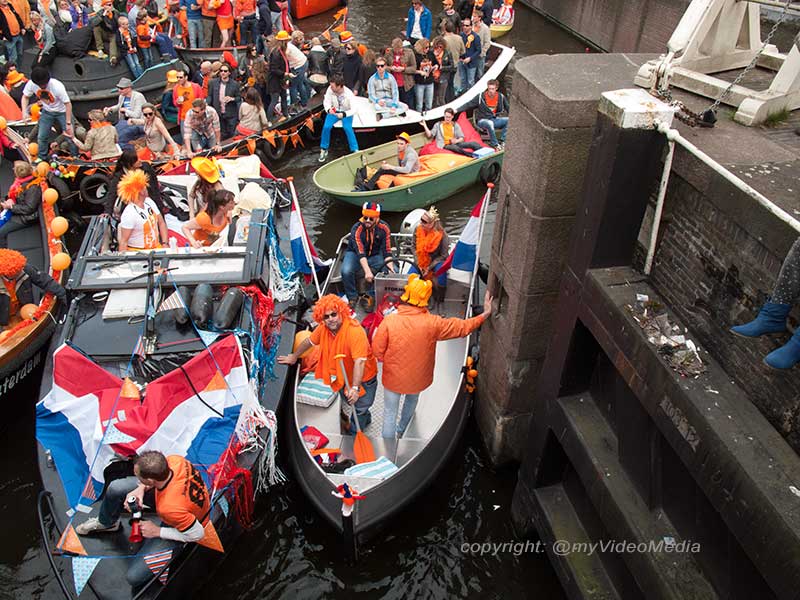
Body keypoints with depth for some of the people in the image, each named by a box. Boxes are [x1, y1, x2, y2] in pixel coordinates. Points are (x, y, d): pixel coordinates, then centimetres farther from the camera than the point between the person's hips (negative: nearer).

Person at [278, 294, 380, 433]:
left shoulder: (355, 331, -35)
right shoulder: (323, 328, -14)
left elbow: (359, 361, -41)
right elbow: (309, 341, 6)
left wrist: (355, 388, -47)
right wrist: (294, 357, 19)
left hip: (363, 377, -7)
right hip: (343, 376, 7)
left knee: (360, 407, 10)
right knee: (349, 401, 27)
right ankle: (366, 419, 56)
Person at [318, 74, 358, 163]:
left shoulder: (349, 94, -24)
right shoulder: (330, 89, -17)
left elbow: (353, 109, -22)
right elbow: (326, 102, -9)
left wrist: (343, 114, -39)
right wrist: (328, 109, -33)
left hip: (346, 112, -3)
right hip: (333, 111, 3)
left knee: (347, 128, -29)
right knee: (326, 127, -20)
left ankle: (355, 151, -18)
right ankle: (324, 150, -1)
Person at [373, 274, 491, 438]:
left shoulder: (389, 321, -26)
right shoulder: (432, 323, -24)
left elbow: (377, 351, -17)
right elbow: (462, 327, -13)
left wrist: (390, 360, 4)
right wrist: (485, 314, -3)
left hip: (393, 377, -2)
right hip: (418, 378, 2)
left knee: (390, 413, 18)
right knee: (412, 400, 34)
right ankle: (401, 430, 57)